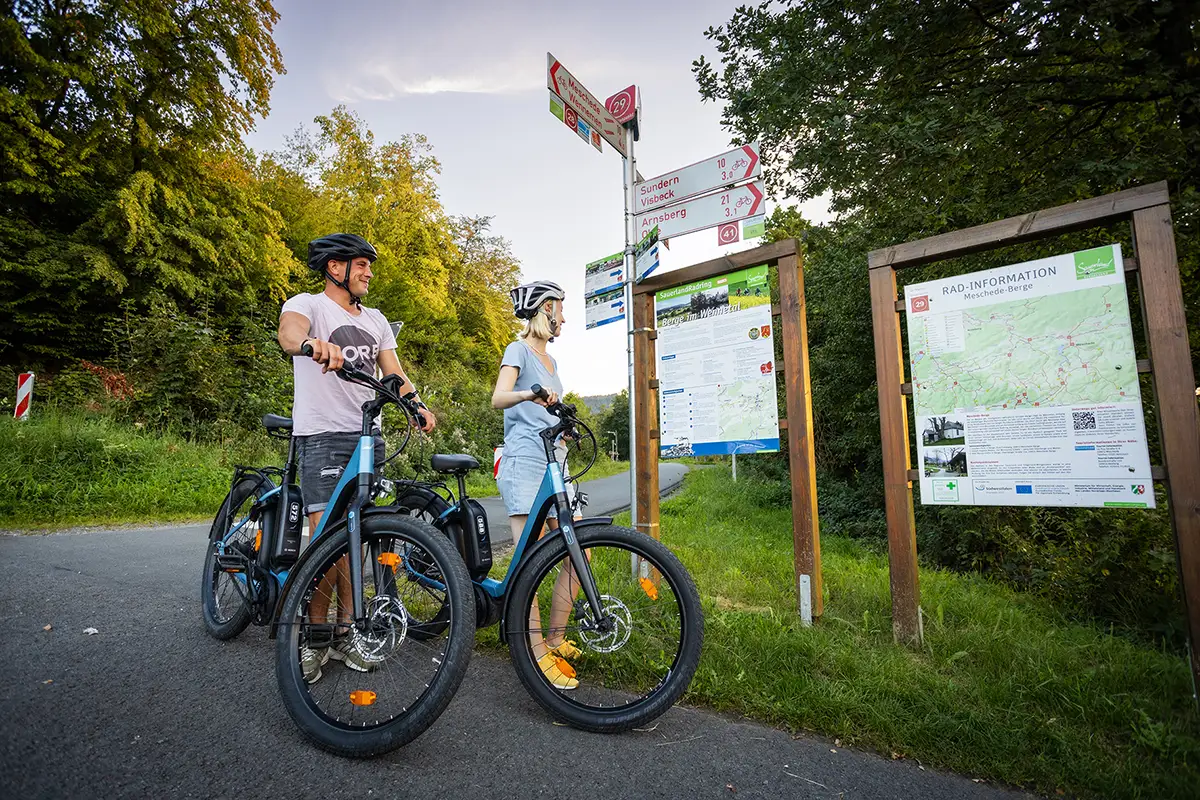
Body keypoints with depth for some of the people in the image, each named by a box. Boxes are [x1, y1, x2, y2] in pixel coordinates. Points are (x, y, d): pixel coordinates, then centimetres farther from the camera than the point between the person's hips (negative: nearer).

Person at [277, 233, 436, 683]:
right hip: (323, 435, -5)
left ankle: (345, 633, 18)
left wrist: (417, 404, -9)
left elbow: (393, 372, 10)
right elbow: (289, 330, -23)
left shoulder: (375, 320, 19)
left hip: (368, 436, 6)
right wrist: (312, 343, -47)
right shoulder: (309, 305, 1)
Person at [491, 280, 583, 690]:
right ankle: (537, 653, -2)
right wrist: (531, 393, -33)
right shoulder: (519, 350, 0)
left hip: (554, 464, 8)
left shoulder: (551, 361, 24)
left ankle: (555, 639, 14)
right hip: (524, 461, -8)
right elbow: (498, 398, -16)